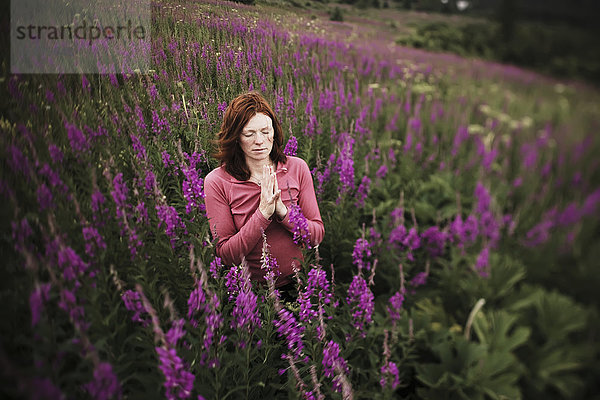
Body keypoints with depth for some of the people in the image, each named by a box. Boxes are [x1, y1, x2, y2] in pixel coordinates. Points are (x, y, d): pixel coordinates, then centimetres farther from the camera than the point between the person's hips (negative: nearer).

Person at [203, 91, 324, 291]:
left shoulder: (297, 168, 0)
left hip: (299, 282, 2)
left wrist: (282, 211, -17)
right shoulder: (217, 182, -7)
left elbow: (318, 235, 0)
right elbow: (225, 254, -9)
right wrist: (263, 214, -19)